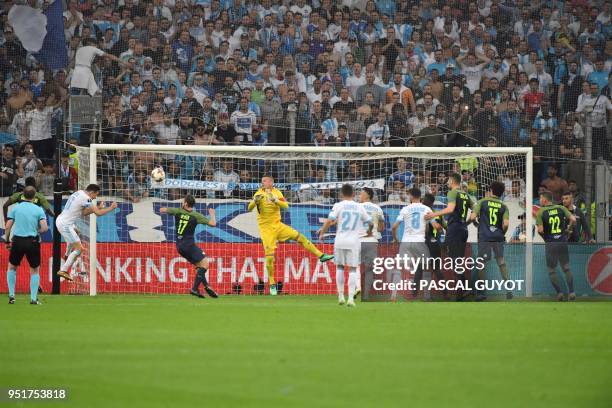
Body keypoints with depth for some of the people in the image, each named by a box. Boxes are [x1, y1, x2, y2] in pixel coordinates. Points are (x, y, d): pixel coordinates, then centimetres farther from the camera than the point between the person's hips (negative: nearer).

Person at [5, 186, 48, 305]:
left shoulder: (16, 208, 2)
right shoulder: (38, 210, -1)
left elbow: (8, 226, -2)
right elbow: (44, 228, -9)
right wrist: (36, 231, 11)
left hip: (17, 241, 1)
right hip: (32, 241, -1)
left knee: (12, 267, 20)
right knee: (35, 270, 13)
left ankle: (11, 296, 14)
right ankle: (33, 298, 4)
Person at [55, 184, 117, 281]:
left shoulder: (78, 193, 11)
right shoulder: (85, 198, -18)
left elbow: (82, 213, 16)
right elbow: (98, 213, -19)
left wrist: (97, 208, 8)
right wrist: (111, 208, -5)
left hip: (60, 220, 10)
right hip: (65, 225, -10)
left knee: (76, 232, 39)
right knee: (78, 249, -8)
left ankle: (67, 255, 54)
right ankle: (63, 270, -13)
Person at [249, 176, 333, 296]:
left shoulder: (277, 192, 4)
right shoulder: (259, 194, -6)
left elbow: (286, 206, -7)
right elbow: (249, 208, -14)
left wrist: (276, 200, -24)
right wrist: (255, 201, -34)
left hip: (277, 225, 3)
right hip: (266, 228, -3)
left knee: (300, 237, -4)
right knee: (269, 255, -6)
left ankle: (320, 255, 4)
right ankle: (272, 285, 4)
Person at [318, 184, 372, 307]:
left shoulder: (339, 205, -1)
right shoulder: (359, 207, 6)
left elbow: (329, 220, -12)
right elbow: (370, 222, 13)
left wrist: (322, 233, 0)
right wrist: (369, 231, 34)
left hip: (340, 240, -1)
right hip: (354, 241, 1)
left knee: (340, 267, 15)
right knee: (352, 269, 3)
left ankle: (341, 296, 14)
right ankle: (351, 297, -8)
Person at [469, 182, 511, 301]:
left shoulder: (482, 202, 1)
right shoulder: (503, 207, 6)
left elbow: (472, 217, -8)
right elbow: (506, 224, -5)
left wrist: (475, 223, 15)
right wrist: (502, 233, 13)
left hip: (484, 237, -2)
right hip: (498, 238, 2)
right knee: (502, 263, 12)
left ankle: (481, 293, 2)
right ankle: (508, 290, 8)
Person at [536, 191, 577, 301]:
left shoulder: (541, 212, -5)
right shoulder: (561, 208, 4)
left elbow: (540, 230, -12)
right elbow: (573, 219, -6)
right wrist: (569, 230, 11)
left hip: (550, 243, -3)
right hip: (563, 241, 3)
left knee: (551, 270, 9)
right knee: (566, 268, 12)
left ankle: (559, 292, 1)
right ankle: (571, 292, 3)